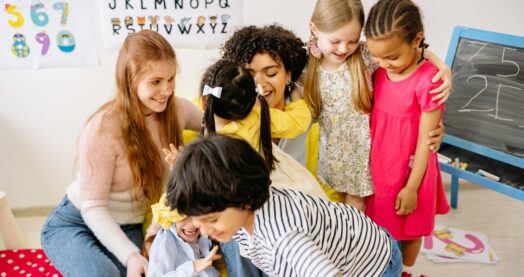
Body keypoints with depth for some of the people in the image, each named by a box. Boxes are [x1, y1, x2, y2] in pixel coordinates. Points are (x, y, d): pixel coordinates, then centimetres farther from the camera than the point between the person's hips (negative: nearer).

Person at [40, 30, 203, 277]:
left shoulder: (177, 110, -9)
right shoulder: (104, 127, -24)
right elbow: (92, 207, -20)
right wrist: (130, 255, -32)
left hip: (128, 228, 4)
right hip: (74, 224, -4)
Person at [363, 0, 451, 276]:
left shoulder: (428, 81, -26)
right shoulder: (380, 72, -7)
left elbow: (425, 140, -19)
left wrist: (411, 187, -12)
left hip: (410, 168, -5)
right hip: (379, 163, 5)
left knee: (408, 230, 18)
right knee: (381, 224, 21)